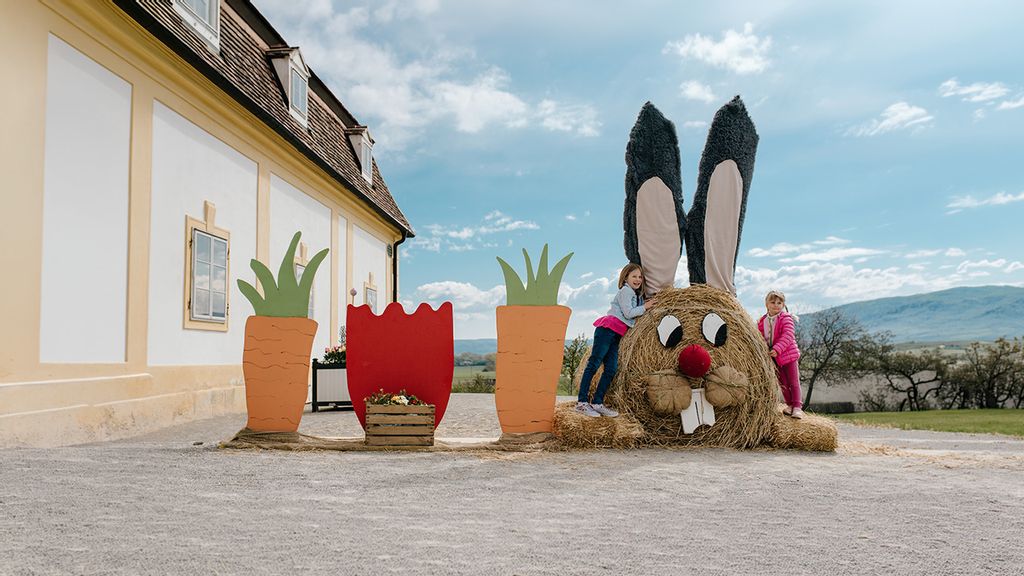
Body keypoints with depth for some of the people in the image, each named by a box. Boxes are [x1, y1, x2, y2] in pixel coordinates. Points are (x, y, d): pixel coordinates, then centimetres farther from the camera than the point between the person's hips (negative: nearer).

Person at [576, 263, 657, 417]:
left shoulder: (637, 295, 25)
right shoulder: (625, 291, -3)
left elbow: (636, 317, 20)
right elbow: (628, 313, -12)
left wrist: (646, 303, 12)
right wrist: (645, 307, -2)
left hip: (615, 335, 9)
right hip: (607, 329, -9)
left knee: (611, 369, 2)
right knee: (594, 364, -11)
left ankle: (597, 403, 3)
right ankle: (582, 402, -14)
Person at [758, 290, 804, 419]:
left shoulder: (786, 318, -12)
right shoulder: (762, 321, 4)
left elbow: (787, 336, -24)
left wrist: (777, 349, -33)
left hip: (788, 355, -5)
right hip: (774, 358, 5)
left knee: (793, 382, 3)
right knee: (782, 383, 13)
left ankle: (797, 407, 10)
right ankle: (789, 405, 26)